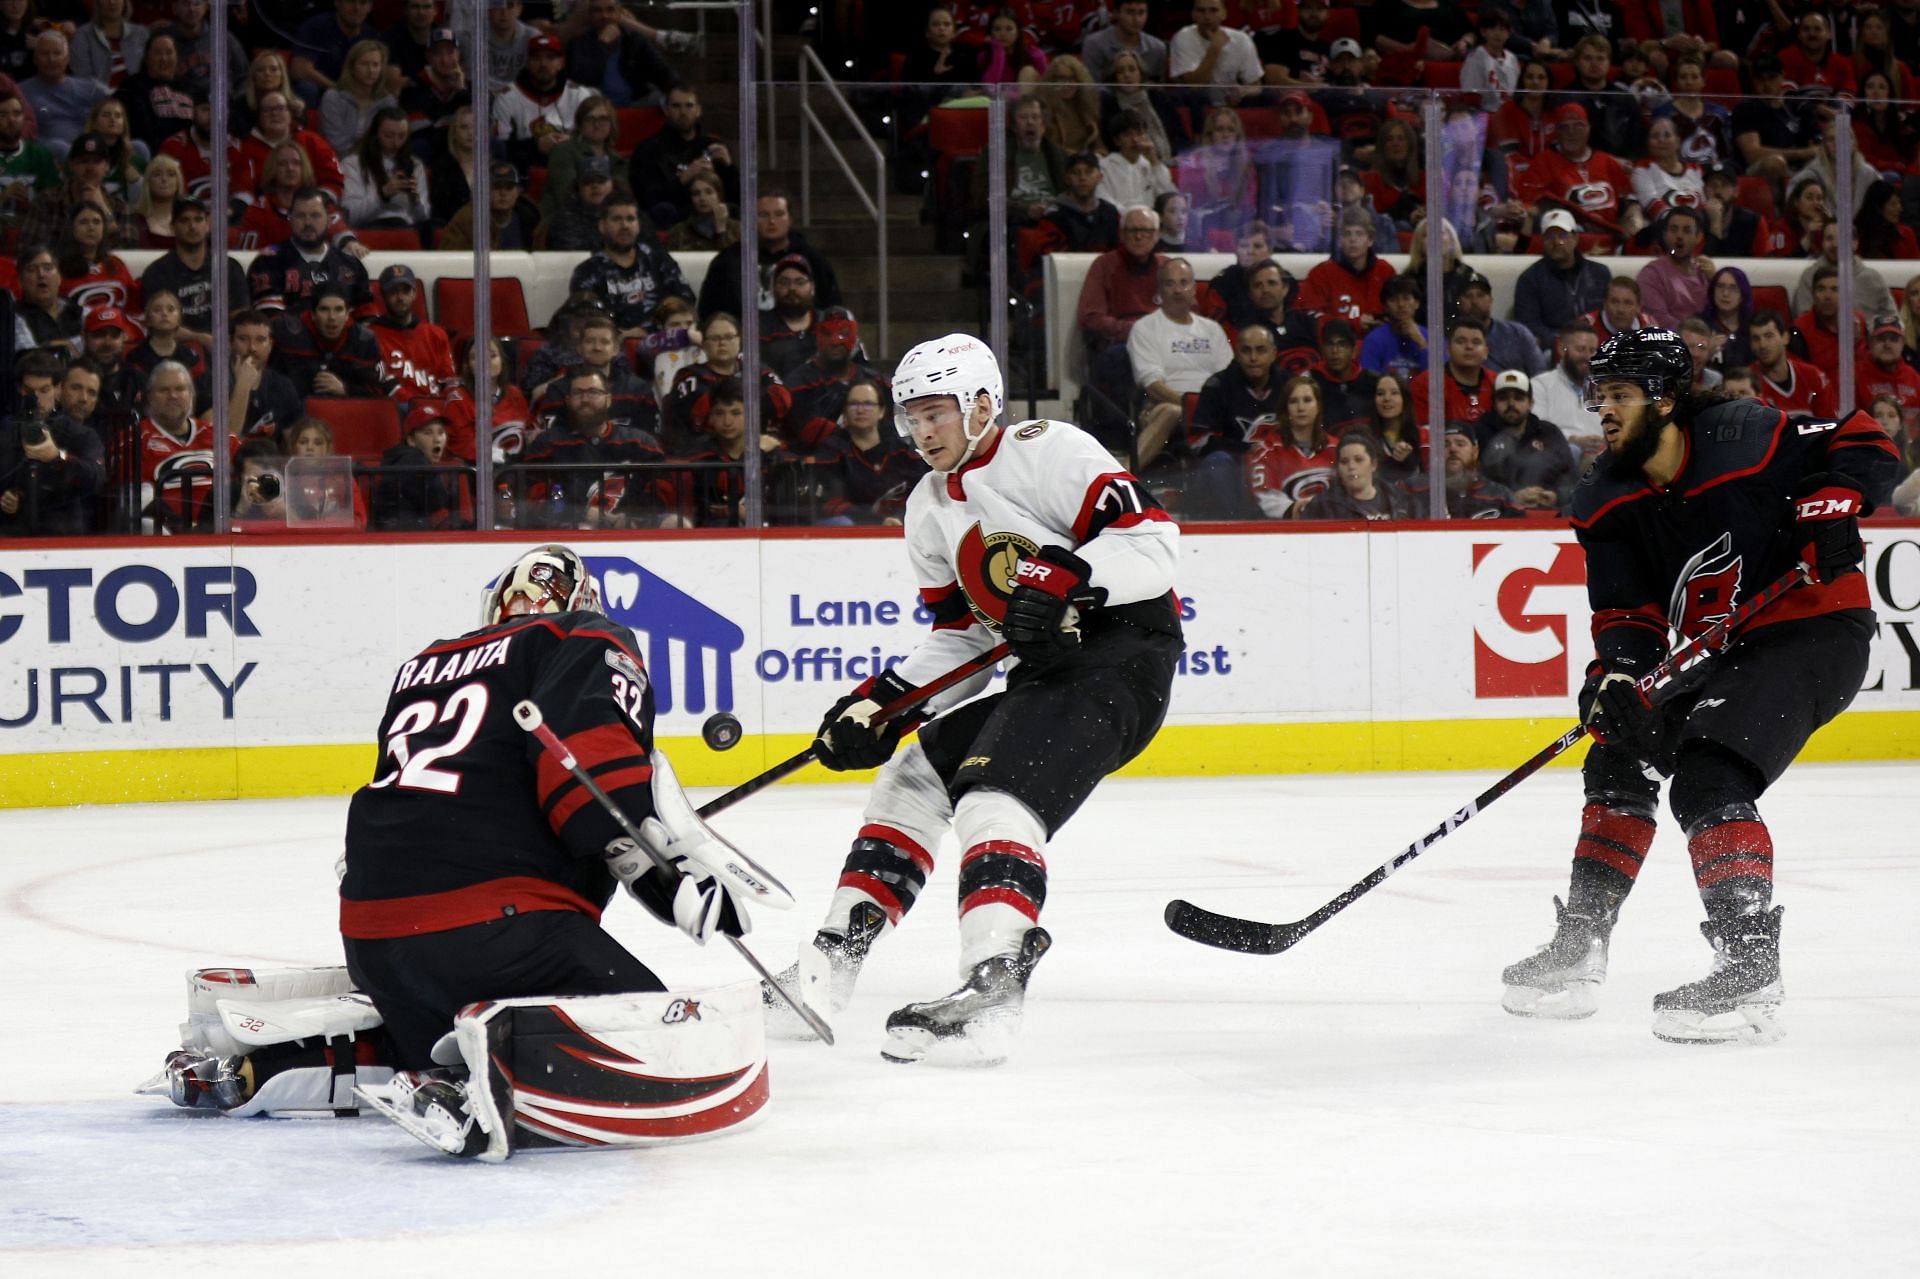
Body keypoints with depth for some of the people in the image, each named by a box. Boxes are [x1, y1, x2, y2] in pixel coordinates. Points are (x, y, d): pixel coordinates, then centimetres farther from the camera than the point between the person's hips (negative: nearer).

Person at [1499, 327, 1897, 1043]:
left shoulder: (1742, 439, -18)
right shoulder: (1608, 503, 0)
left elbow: (1864, 445, -8)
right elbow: (1626, 608, -5)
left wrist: (1832, 505, -24)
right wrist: (1618, 673, -23)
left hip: (1813, 629, -8)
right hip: (1714, 651, 8)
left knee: (1708, 779, -25)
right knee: (1621, 758, 10)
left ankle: (1750, 972, -29)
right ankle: (1579, 947, 22)